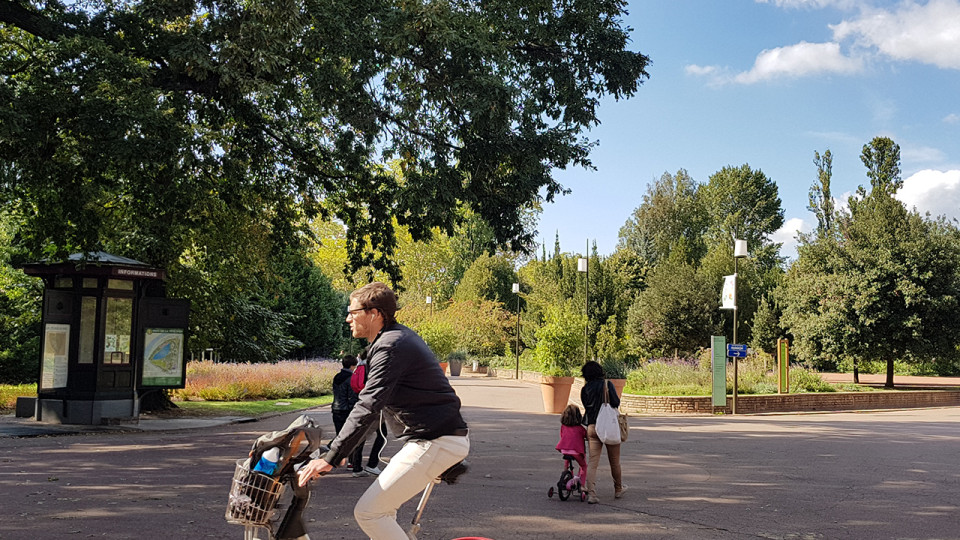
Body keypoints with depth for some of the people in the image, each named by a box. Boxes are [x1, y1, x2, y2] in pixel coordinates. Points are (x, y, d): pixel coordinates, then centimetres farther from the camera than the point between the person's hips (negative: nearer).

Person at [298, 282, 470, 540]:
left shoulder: (391, 347, -16)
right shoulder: (400, 336, 16)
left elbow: (368, 407, -24)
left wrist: (331, 458, -24)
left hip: (434, 442, -10)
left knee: (368, 511, -9)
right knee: (381, 506, 18)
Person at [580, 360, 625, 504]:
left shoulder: (585, 389, 5)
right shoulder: (607, 384, -6)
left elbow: (586, 406, 9)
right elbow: (616, 403, -11)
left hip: (592, 427, 2)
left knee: (592, 462, 2)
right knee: (614, 461, 14)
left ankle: (591, 494, -7)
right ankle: (618, 490, 30)